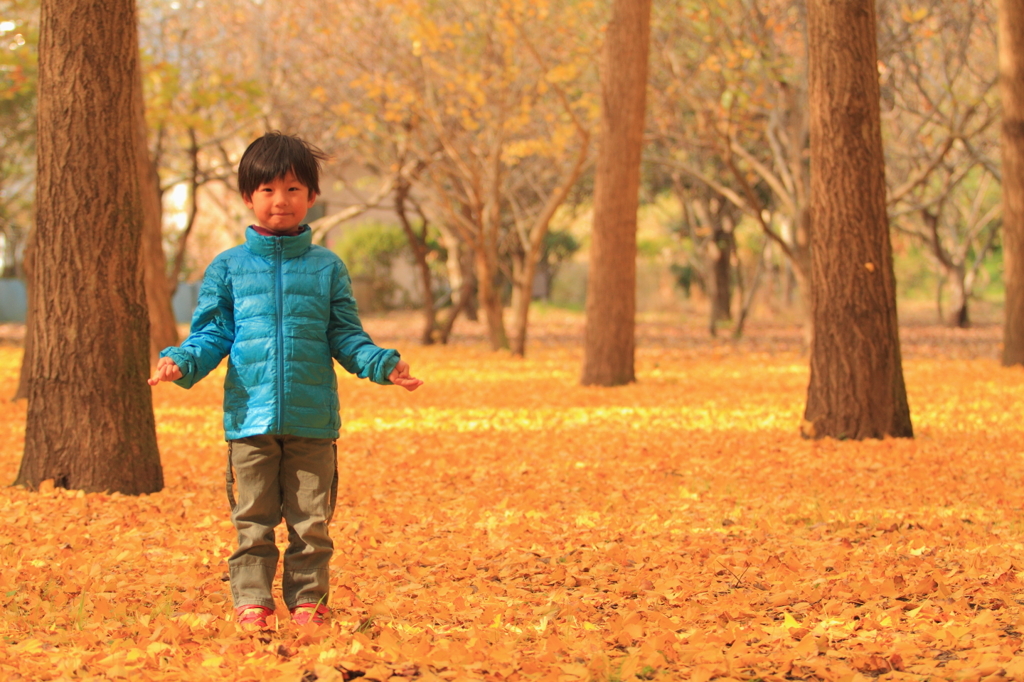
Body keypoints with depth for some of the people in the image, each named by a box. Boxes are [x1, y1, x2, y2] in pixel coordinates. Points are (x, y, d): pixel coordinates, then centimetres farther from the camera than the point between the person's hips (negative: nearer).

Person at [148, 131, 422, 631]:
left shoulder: (326, 268, 8)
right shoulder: (229, 267, 7)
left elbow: (346, 337, 8)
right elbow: (212, 334, 6)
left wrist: (382, 365, -9)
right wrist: (182, 362, -13)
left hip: (312, 420, 0)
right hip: (250, 417, 0)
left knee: (311, 521, 4)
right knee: (253, 520, 3)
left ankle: (308, 600, 14)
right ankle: (251, 600, 11)